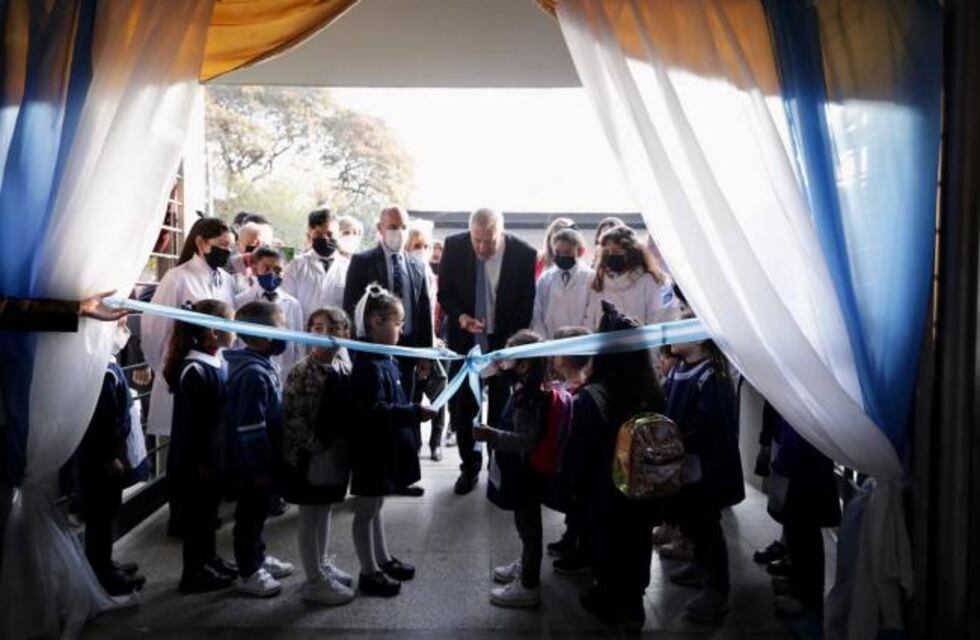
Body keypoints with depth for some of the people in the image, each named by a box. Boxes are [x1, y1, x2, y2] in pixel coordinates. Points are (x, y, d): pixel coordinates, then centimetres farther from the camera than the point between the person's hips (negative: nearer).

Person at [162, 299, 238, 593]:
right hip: (196, 460, -8)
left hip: (215, 454, 8)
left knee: (209, 513, 21)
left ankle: (209, 560, 37)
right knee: (196, 516, 8)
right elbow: (189, 422, -21)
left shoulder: (217, 362, 3)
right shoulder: (194, 370, -24)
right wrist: (200, 461, -16)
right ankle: (193, 573, 24)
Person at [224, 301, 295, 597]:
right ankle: (249, 573, 22)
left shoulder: (264, 364, 5)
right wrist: (260, 467, -20)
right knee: (250, 514, 7)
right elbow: (250, 427, -26)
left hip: (265, 458, 9)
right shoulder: (253, 373, -26)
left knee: (258, 511, 23)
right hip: (252, 462, -9)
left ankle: (259, 557, 39)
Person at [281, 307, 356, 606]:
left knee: (325, 511, 21)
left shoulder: (345, 368, 3)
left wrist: (345, 445, 2)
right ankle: (315, 581, 19)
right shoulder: (302, 371, -17)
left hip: (336, 452, 7)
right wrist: (318, 447, -20)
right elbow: (292, 417, -19)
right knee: (310, 517, 7)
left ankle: (323, 564, 38)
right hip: (308, 455, -6)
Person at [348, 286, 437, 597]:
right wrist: (414, 412, -28)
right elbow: (375, 410, -28)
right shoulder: (368, 365, -23)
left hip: (386, 447, 10)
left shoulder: (385, 359, 7)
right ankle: (369, 572, 21)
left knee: (376, 506, 22)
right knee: (366, 510, 7)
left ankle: (383, 560, 37)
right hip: (372, 449, -10)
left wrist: (414, 408, 8)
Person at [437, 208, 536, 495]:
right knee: (461, 408, 7)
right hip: (465, 339, 2)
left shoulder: (524, 253, -13)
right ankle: (469, 466, 26)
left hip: (505, 342, -2)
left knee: (501, 410, 8)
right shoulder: (454, 246, -8)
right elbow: (444, 292, 1)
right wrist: (459, 316, -18)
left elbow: (526, 303, -5)